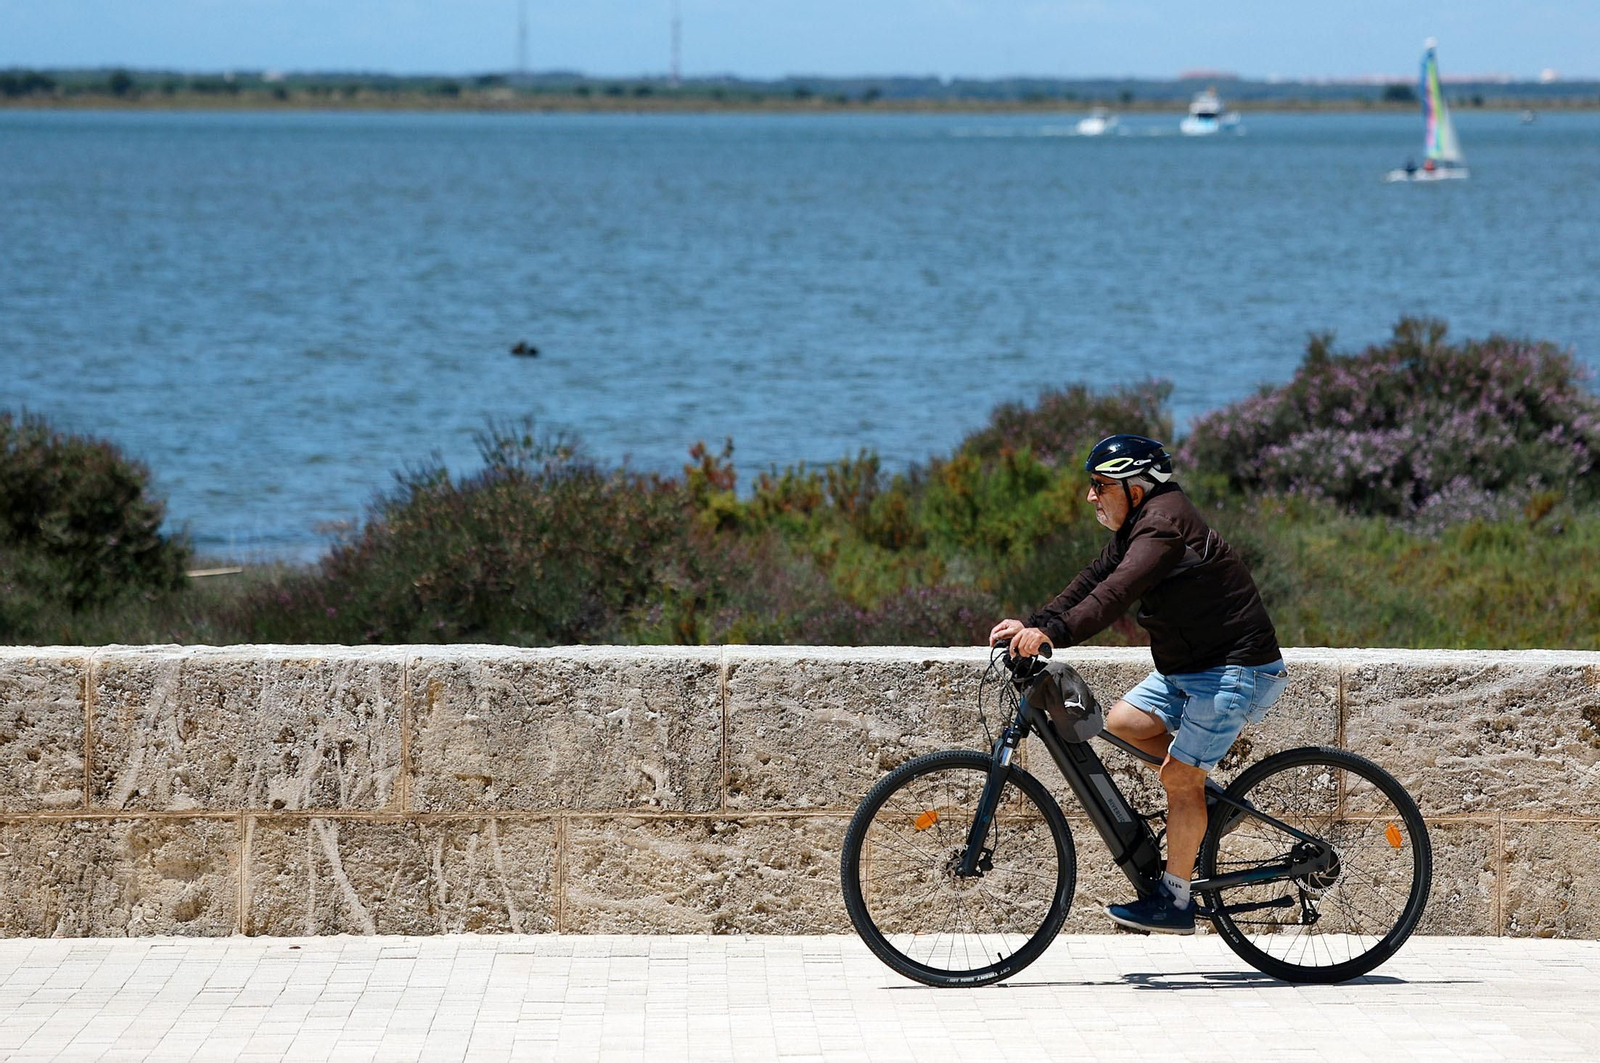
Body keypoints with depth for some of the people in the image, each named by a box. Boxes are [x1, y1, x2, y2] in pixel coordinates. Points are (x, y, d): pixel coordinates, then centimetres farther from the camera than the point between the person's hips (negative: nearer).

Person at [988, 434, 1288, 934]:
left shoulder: (1164, 524, -23)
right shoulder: (1139, 524, 9)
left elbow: (1119, 590, -37)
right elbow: (1096, 578, 6)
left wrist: (1056, 632, -46)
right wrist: (1034, 624, -5)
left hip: (1235, 670, -10)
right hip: (1189, 667, 10)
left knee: (1178, 776, -11)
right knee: (1123, 721, 5)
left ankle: (1175, 902, -5)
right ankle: (1210, 800, 15)